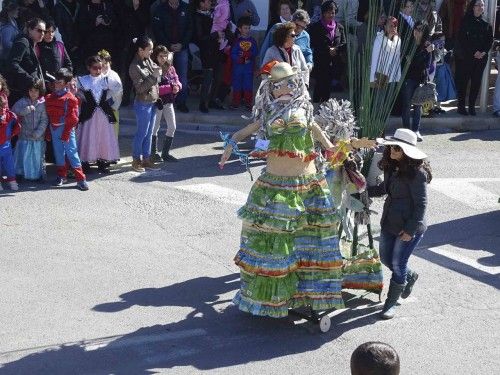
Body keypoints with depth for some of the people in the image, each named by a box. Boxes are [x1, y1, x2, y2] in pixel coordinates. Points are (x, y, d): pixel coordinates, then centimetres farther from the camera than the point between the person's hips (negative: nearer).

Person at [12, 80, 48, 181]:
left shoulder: (43, 103, -4)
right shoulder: (23, 101, 1)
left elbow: (44, 120, -6)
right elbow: (14, 111, -9)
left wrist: (38, 132, -14)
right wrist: (27, 109, -20)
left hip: (38, 137, -1)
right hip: (25, 135, 1)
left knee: (38, 157, 8)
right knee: (24, 156, 3)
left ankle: (39, 175, 22)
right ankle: (20, 174, 17)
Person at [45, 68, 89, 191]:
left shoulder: (70, 98, -10)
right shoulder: (50, 97, 9)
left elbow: (72, 118, -12)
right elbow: (48, 116, 14)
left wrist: (66, 133, -14)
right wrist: (49, 132, 12)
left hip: (66, 129, -6)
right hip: (54, 129, 6)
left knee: (71, 152, -9)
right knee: (58, 152, 12)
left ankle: (81, 179, -8)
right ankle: (61, 176, 24)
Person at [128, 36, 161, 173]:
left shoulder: (148, 61, 4)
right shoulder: (135, 67, -17)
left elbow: (156, 68, 23)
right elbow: (140, 87, -22)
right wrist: (154, 76, -24)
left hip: (152, 103, 7)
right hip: (143, 104, -7)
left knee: (149, 133, 12)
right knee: (142, 133, 1)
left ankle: (146, 159, 21)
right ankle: (136, 160, 14)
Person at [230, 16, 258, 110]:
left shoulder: (252, 41, 5)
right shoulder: (237, 41, 0)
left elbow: (256, 52, -2)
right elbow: (233, 54, -6)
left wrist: (247, 54, -17)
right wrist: (240, 59, -20)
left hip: (249, 67, 1)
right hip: (238, 66, -1)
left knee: (248, 85, 4)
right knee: (237, 85, 5)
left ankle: (248, 103, 11)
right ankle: (236, 102, 14)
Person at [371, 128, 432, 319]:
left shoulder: (416, 173, -21)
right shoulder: (392, 167, 4)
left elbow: (421, 204, -18)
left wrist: (410, 229, -19)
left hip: (409, 227, -8)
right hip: (389, 223, 8)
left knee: (398, 265, 0)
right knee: (386, 258, 19)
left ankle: (390, 304, 15)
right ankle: (410, 276, 47)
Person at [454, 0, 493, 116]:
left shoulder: (486, 24, 11)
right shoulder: (466, 21, -1)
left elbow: (490, 40, 9)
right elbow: (462, 39, -9)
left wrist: (484, 52, -9)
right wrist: (474, 52, -15)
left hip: (481, 58, 4)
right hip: (465, 57, -4)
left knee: (476, 82, 3)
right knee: (463, 81, -3)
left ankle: (472, 106, 9)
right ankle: (461, 106, 3)